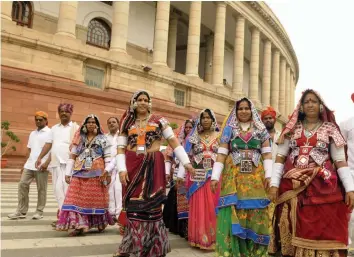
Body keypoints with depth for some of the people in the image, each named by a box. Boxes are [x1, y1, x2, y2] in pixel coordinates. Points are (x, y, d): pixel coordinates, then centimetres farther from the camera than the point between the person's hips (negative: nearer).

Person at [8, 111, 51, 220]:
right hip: (29, 165, 7)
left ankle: (39, 211, 10)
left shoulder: (50, 133, -2)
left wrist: (47, 163, -20)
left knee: (41, 189, 0)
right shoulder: (32, 133, 20)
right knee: (22, 185, 2)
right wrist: (25, 164, 17)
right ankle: (21, 211, 9)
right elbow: (29, 150, 22)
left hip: (42, 166, -7)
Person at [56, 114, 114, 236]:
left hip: (97, 173, -2)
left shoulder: (102, 139, 4)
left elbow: (107, 157, -1)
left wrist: (108, 173, -9)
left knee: (96, 198, 3)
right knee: (77, 198, -7)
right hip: (80, 173, 3)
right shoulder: (79, 139, 11)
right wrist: (67, 173, 3)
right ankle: (79, 225, -7)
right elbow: (72, 156, 8)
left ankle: (100, 223, 19)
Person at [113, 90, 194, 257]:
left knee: (151, 205, 2)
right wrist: (122, 169, -8)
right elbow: (121, 148, 6)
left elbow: (173, 141, 0)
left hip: (153, 166, -1)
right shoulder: (127, 124, 11)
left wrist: (186, 162, -7)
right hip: (132, 167, 2)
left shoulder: (158, 120, 5)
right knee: (133, 205, 5)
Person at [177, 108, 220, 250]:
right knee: (198, 207, 4)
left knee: (212, 206, 1)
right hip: (197, 177, 1)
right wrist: (181, 174, -3)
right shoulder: (193, 137, 9)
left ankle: (213, 237, 13)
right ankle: (199, 237, 16)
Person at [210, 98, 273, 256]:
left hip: (256, 175, 1)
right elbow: (222, 153, 2)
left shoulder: (261, 129, 12)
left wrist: (268, 174, -5)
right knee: (233, 212, -5)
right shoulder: (229, 129, 9)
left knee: (255, 213, 2)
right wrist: (215, 176, -5)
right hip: (233, 175, -1)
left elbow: (267, 153, 7)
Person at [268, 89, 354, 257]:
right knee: (294, 228, 5)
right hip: (293, 186, 1)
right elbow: (280, 158, 6)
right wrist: (274, 184, -3)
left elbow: (340, 161, 3)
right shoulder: (291, 128, 9)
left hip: (322, 186, -1)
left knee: (322, 228, 0)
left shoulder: (330, 129, 7)